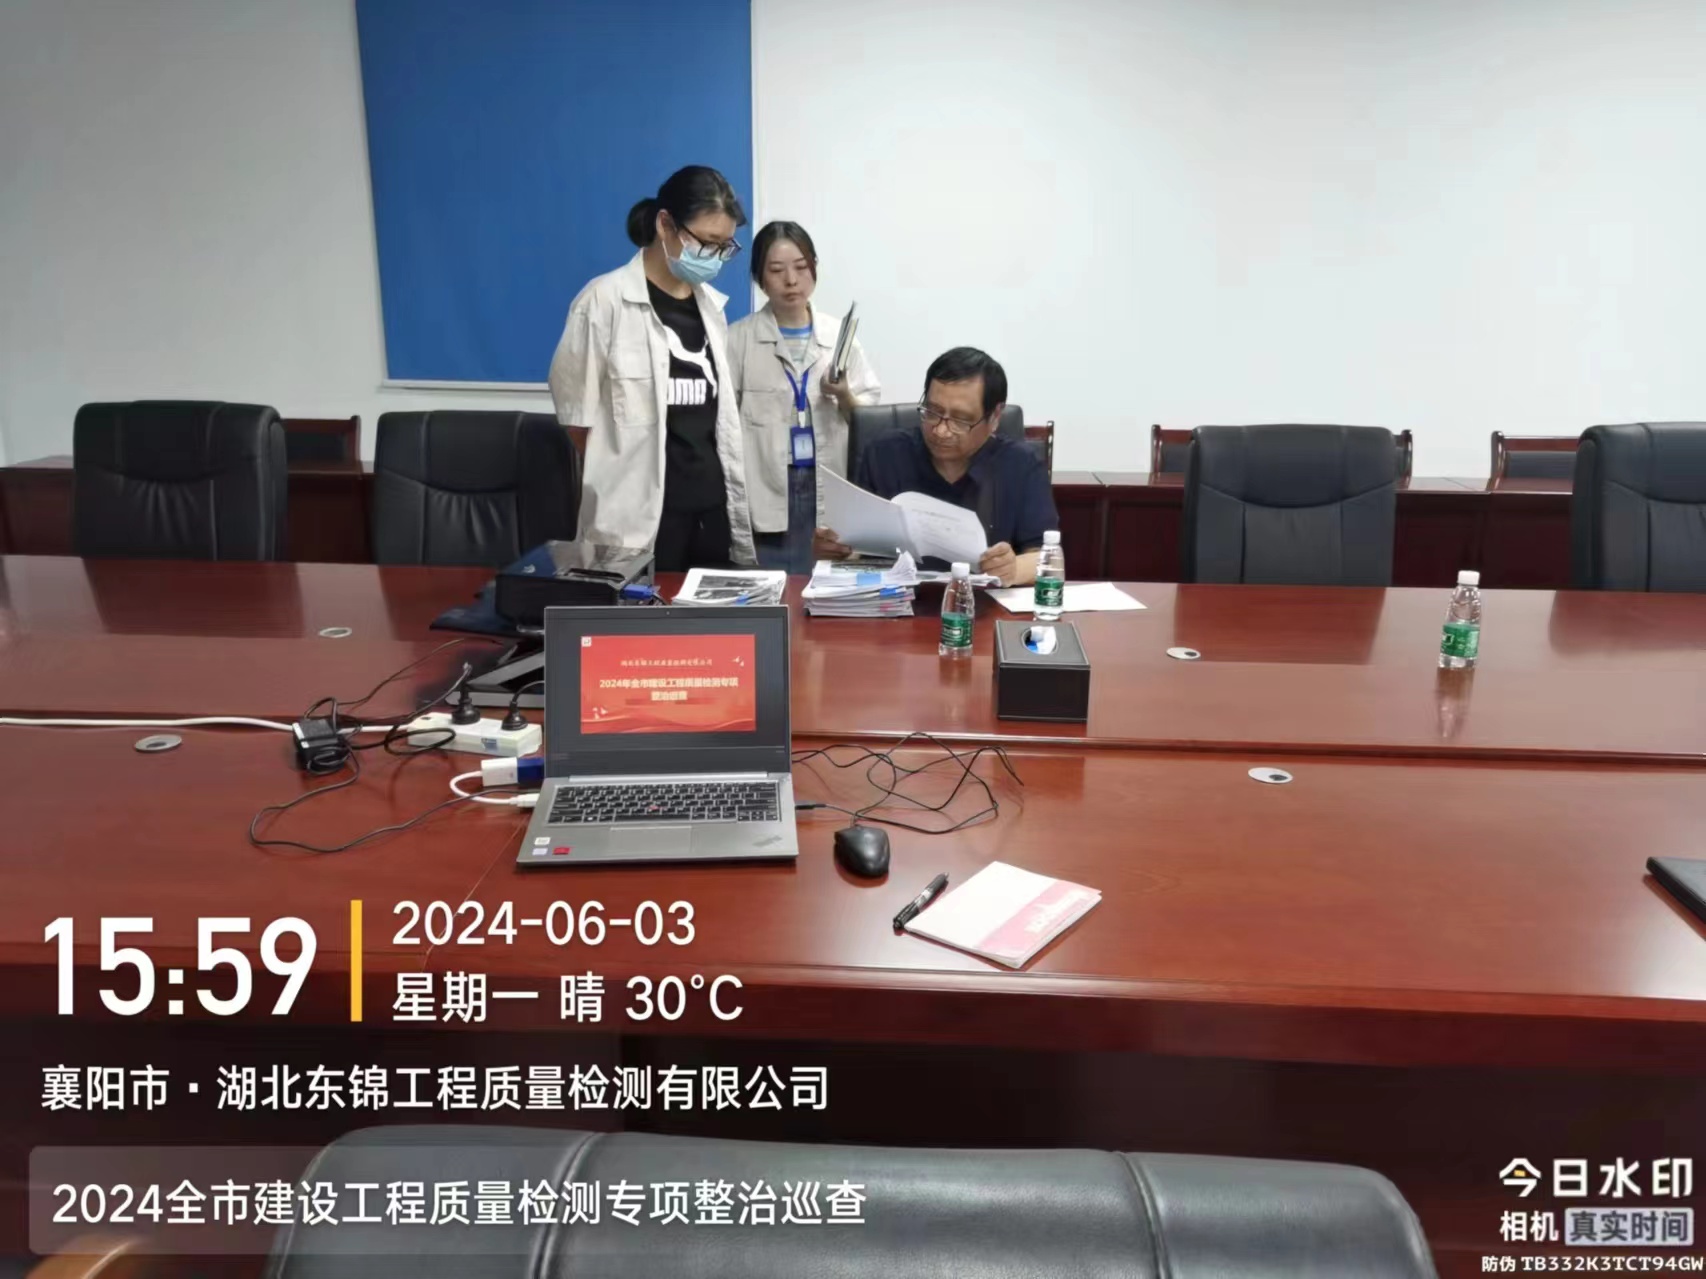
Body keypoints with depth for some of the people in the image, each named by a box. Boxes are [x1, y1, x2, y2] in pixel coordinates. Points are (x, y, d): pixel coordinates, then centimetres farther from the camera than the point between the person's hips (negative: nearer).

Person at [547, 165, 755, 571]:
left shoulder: (712, 305, 11)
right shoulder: (605, 300, -7)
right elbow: (578, 418, -3)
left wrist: (737, 504, 13)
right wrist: (587, 521, -2)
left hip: (712, 505, 6)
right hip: (640, 514, -5)